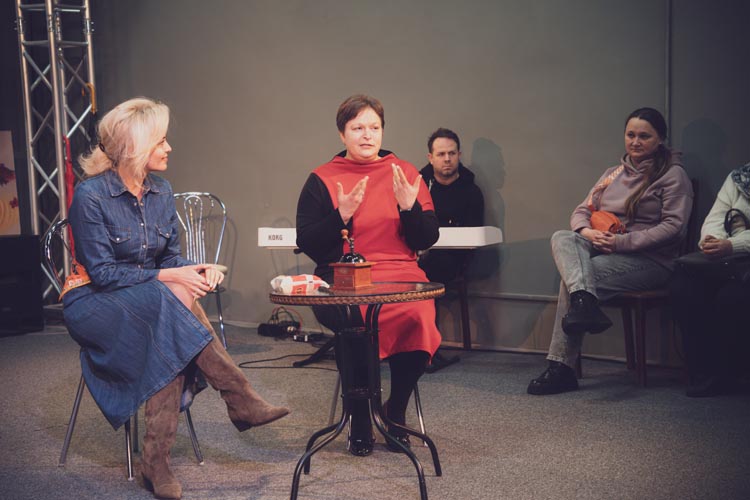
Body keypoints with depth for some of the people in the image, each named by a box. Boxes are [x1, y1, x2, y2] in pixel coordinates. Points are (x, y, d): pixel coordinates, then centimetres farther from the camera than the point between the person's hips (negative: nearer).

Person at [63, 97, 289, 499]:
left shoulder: (161, 191, 5)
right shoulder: (90, 195, -14)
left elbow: (169, 258, 8)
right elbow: (102, 272, -17)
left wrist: (198, 270, -15)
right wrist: (167, 278, -24)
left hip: (154, 302, 5)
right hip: (94, 305, -5)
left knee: (170, 340, -30)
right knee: (172, 300, -34)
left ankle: (156, 460, -31)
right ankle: (240, 398, -28)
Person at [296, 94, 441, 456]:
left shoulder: (404, 173, 13)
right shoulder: (322, 180, 9)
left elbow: (427, 240, 8)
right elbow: (306, 244, 2)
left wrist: (410, 206, -9)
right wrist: (342, 215, -11)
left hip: (400, 274, 1)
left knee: (418, 316, -32)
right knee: (357, 320, -34)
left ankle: (395, 411, -6)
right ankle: (359, 419, -7)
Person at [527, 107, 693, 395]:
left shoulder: (673, 176, 2)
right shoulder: (614, 173, 22)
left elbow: (673, 225, -10)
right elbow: (582, 210, 17)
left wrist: (622, 242, -18)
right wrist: (586, 231, -9)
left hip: (649, 260, -6)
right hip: (604, 249, 6)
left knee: (571, 276, -28)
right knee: (561, 237, -26)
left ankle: (561, 368, -26)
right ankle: (585, 303, -51)